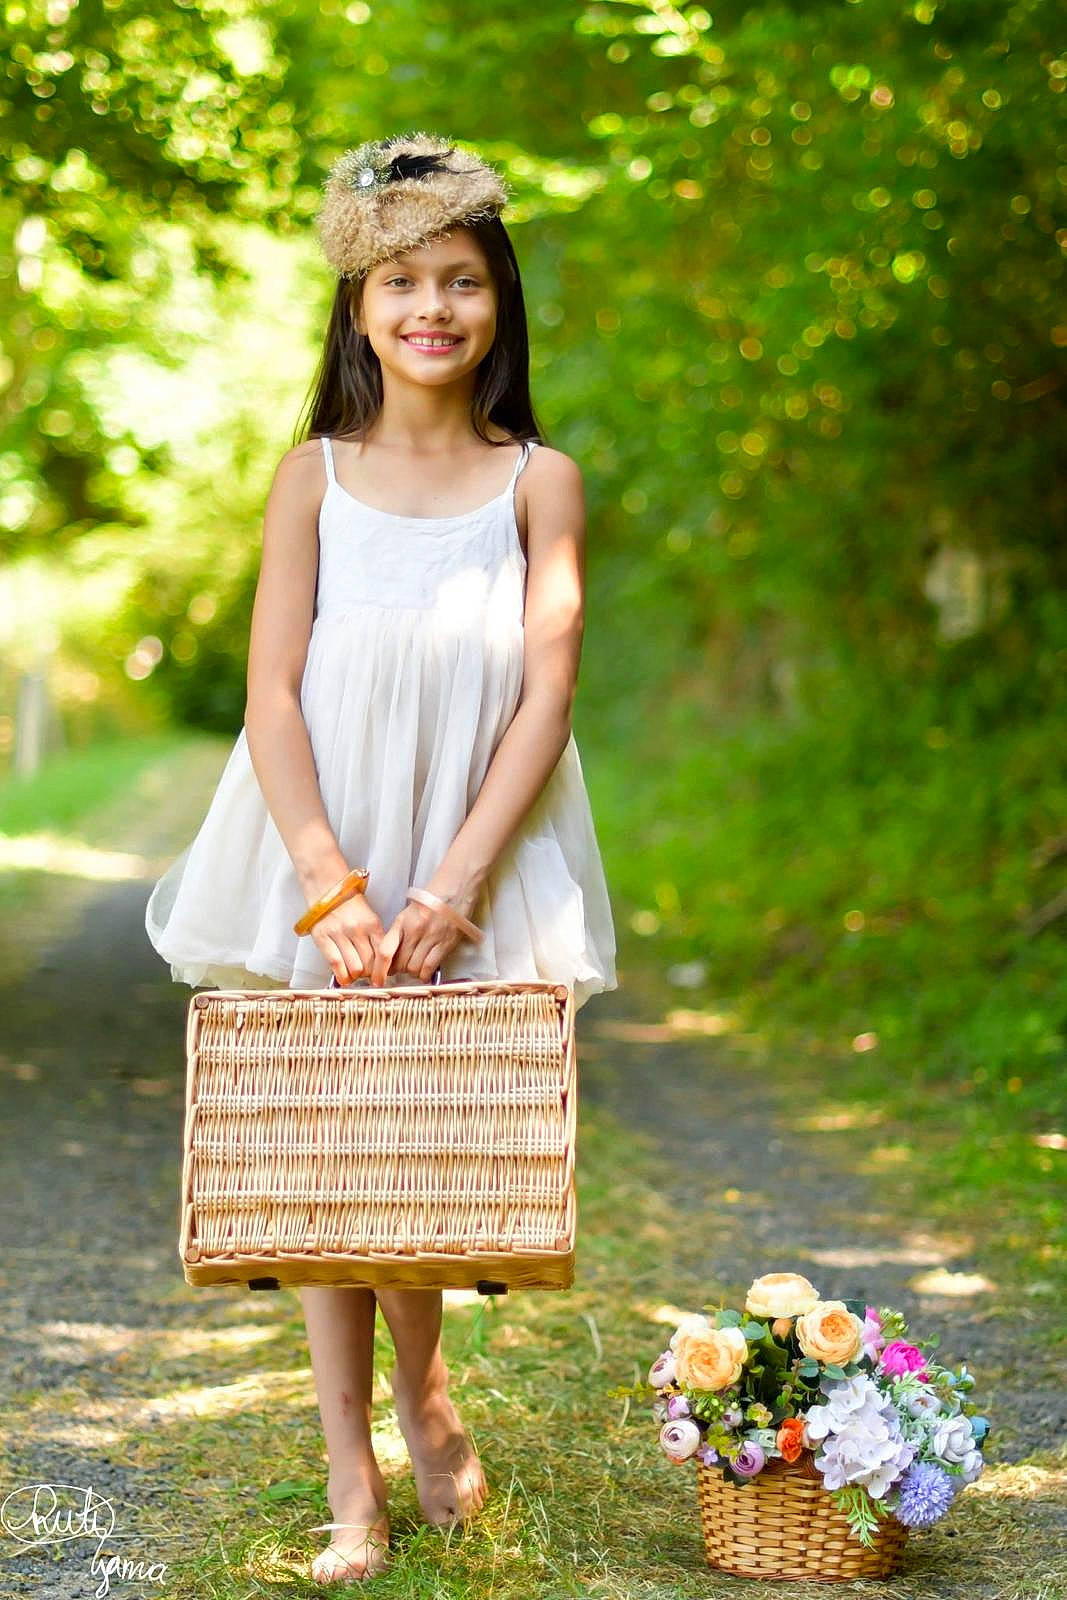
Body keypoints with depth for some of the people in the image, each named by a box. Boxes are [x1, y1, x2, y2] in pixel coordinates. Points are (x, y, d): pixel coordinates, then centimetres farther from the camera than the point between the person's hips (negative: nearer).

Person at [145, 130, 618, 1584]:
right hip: (319, 871, 1)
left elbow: (545, 701, -4)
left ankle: (421, 1384, 28)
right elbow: (273, 697, -3)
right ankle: (353, 1479, 12)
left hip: (478, 870, 0)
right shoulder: (314, 477, 3)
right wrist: (330, 886, -14)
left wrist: (450, 889, -13)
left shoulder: (540, 481, 2)